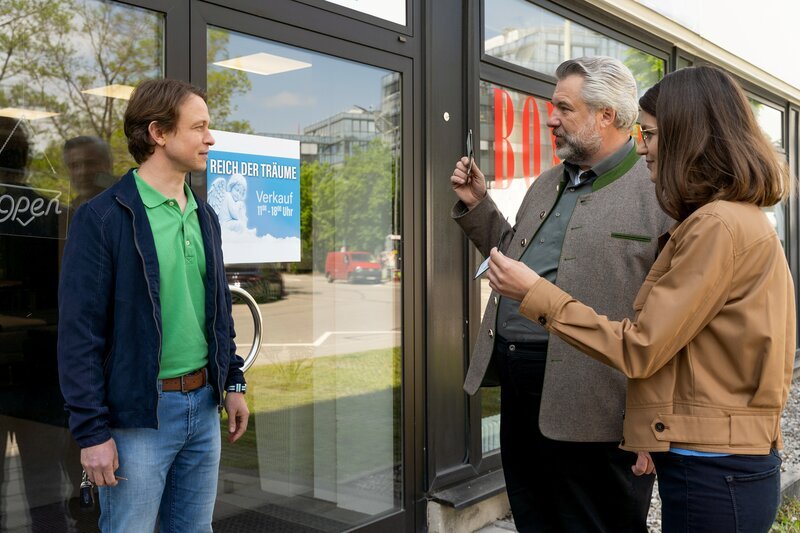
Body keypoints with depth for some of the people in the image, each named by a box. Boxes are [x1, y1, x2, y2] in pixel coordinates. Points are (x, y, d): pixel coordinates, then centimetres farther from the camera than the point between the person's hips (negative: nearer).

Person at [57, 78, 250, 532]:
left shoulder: (205, 216, 10)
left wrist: (233, 382, 12)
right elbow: (79, 334, -13)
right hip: (139, 413, -6)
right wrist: (92, 431, -14)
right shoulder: (102, 218, -12)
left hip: (203, 405, 6)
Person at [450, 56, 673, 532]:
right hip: (518, 387, 8)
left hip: (588, 404, -8)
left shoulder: (659, 193, -13)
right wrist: (476, 205, 13)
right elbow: (511, 255, 27)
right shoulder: (547, 184, 15)